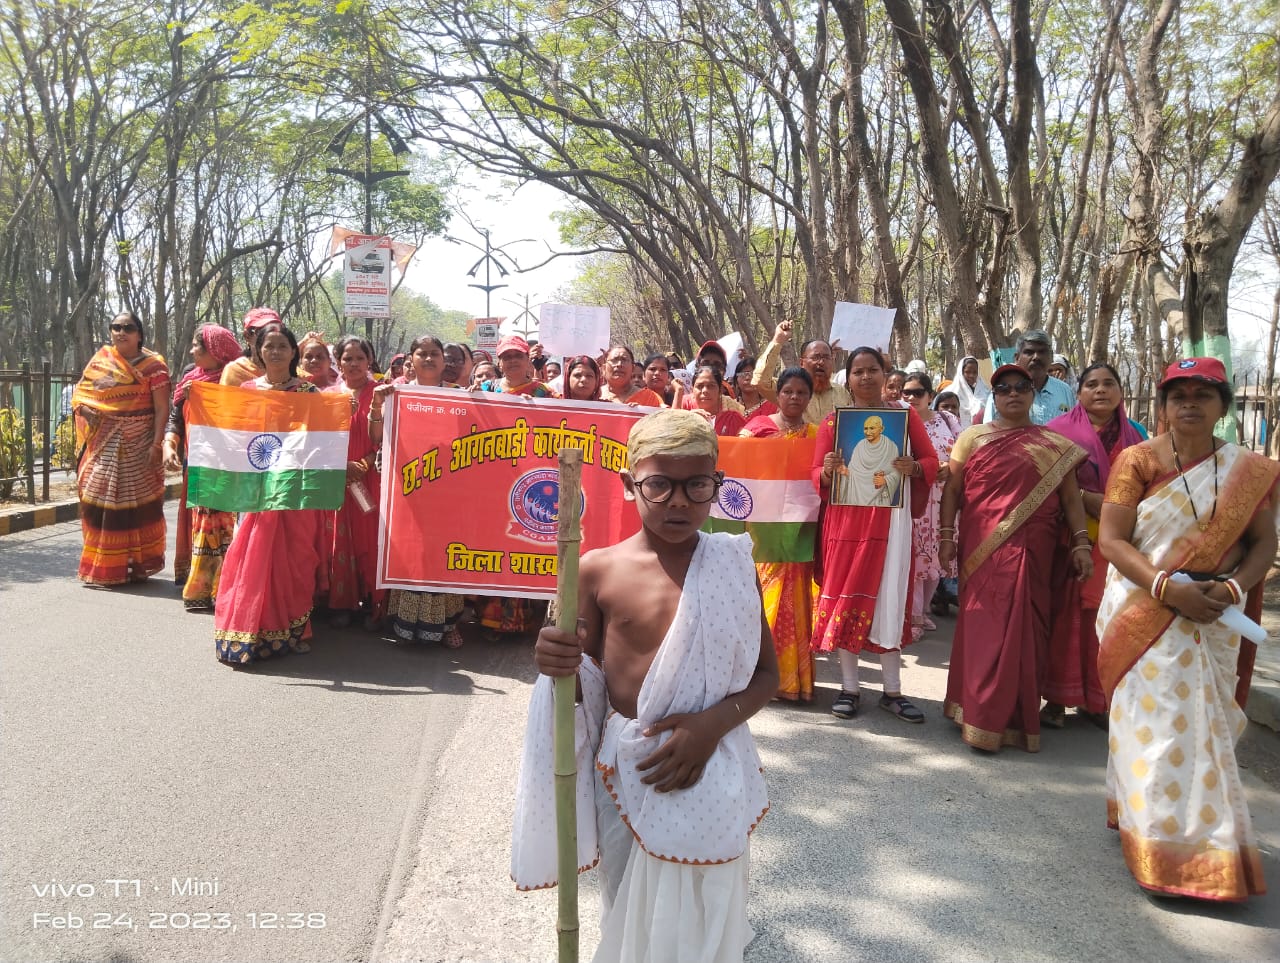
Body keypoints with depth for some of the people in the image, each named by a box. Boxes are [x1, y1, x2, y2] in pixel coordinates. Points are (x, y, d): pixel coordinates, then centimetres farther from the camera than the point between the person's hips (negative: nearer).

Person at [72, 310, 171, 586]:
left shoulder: (152, 365, -3)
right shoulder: (100, 360, 11)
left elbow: (162, 409, -7)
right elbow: (81, 395, 17)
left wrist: (156, 444, -15)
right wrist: (84, 409, -6)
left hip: (138, 447, -4)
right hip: (104, 446, 4)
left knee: (137, 503, -2)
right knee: (102, 502, 5)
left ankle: (137, 564, 7)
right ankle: (102, 564, 16)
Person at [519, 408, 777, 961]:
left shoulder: (732, 567, -5)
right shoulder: (598, 570, -6)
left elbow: (766, 674, 2)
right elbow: (587, 681, 2)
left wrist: (716, 721, -16)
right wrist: (558, 665, -21)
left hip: (707, 770, -1)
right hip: (621, 768, 1)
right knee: (627, 916, 19)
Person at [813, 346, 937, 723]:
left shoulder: (906, 415, 6)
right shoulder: (832, 421, 4)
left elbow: (932, 461, 7)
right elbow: (817, 478, 3)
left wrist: (914, 467, -15)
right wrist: (828, 470, -19)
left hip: (891, 519, 0)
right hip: (845, 519, 0)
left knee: (889, 598, 3)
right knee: (845, 598, 1)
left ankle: (892, 691, 13)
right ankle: (849, 688, 12)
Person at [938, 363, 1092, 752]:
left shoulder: (1055, 445, 9)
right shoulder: (972, 437, 7)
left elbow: (1070, 497, 5)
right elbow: (953, 489, 5)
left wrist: (1081, 542, -3)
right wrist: (946, 535, -3)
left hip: (1031, 552, 1)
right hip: (982, 549, -1)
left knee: (1024, 629, 3)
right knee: (984, 627, 0)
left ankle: (1018, 714, 18)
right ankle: (981, 719, 9)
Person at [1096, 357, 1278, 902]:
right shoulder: (1137, 460, -5)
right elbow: (1111, 539, -11)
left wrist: (1231, 588, -18)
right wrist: (1168, 588, -23)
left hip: (1212, 619, 2)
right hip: (1144, 613, -2)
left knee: (1203, 725, 7)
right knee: (1154, 726, -2)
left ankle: (1205, 840, 25)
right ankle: (1166, 850, 11)